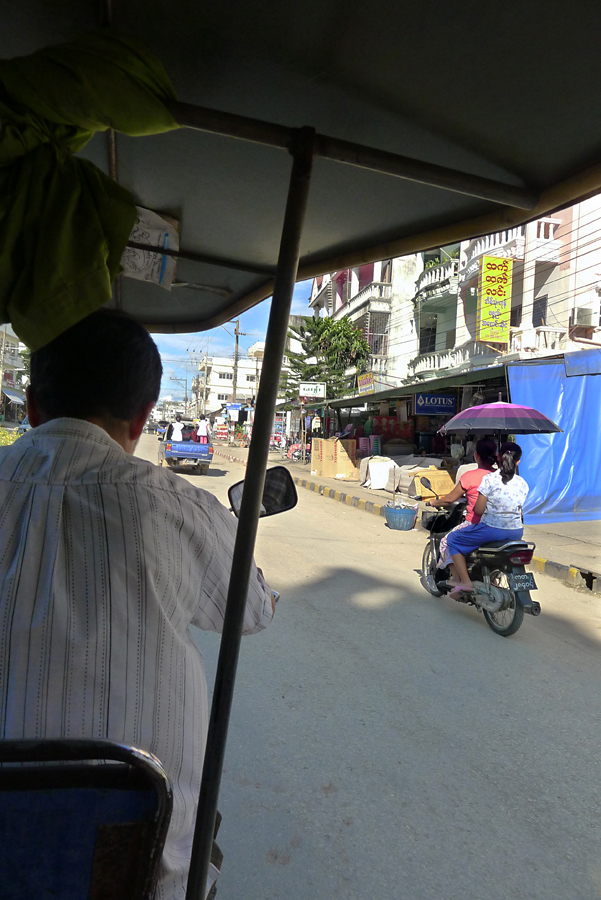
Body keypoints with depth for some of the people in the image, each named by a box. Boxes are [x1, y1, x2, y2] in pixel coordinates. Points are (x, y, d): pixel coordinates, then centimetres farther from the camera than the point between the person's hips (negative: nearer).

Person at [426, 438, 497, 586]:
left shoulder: (469, 476, -12)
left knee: (447, 541, 15)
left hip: (474, 525, -6)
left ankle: (456, 577, 7)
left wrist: (433, 503, 16)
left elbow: (449, 499, -4)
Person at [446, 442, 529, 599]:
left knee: (453, 539, 11)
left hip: (492, 529, -6)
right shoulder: (523, 484, 5)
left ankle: (465, 581, -2)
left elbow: (479, 510, -11)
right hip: (516, 532, 6)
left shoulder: (489, 479, -10)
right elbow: (519, 510, 12)